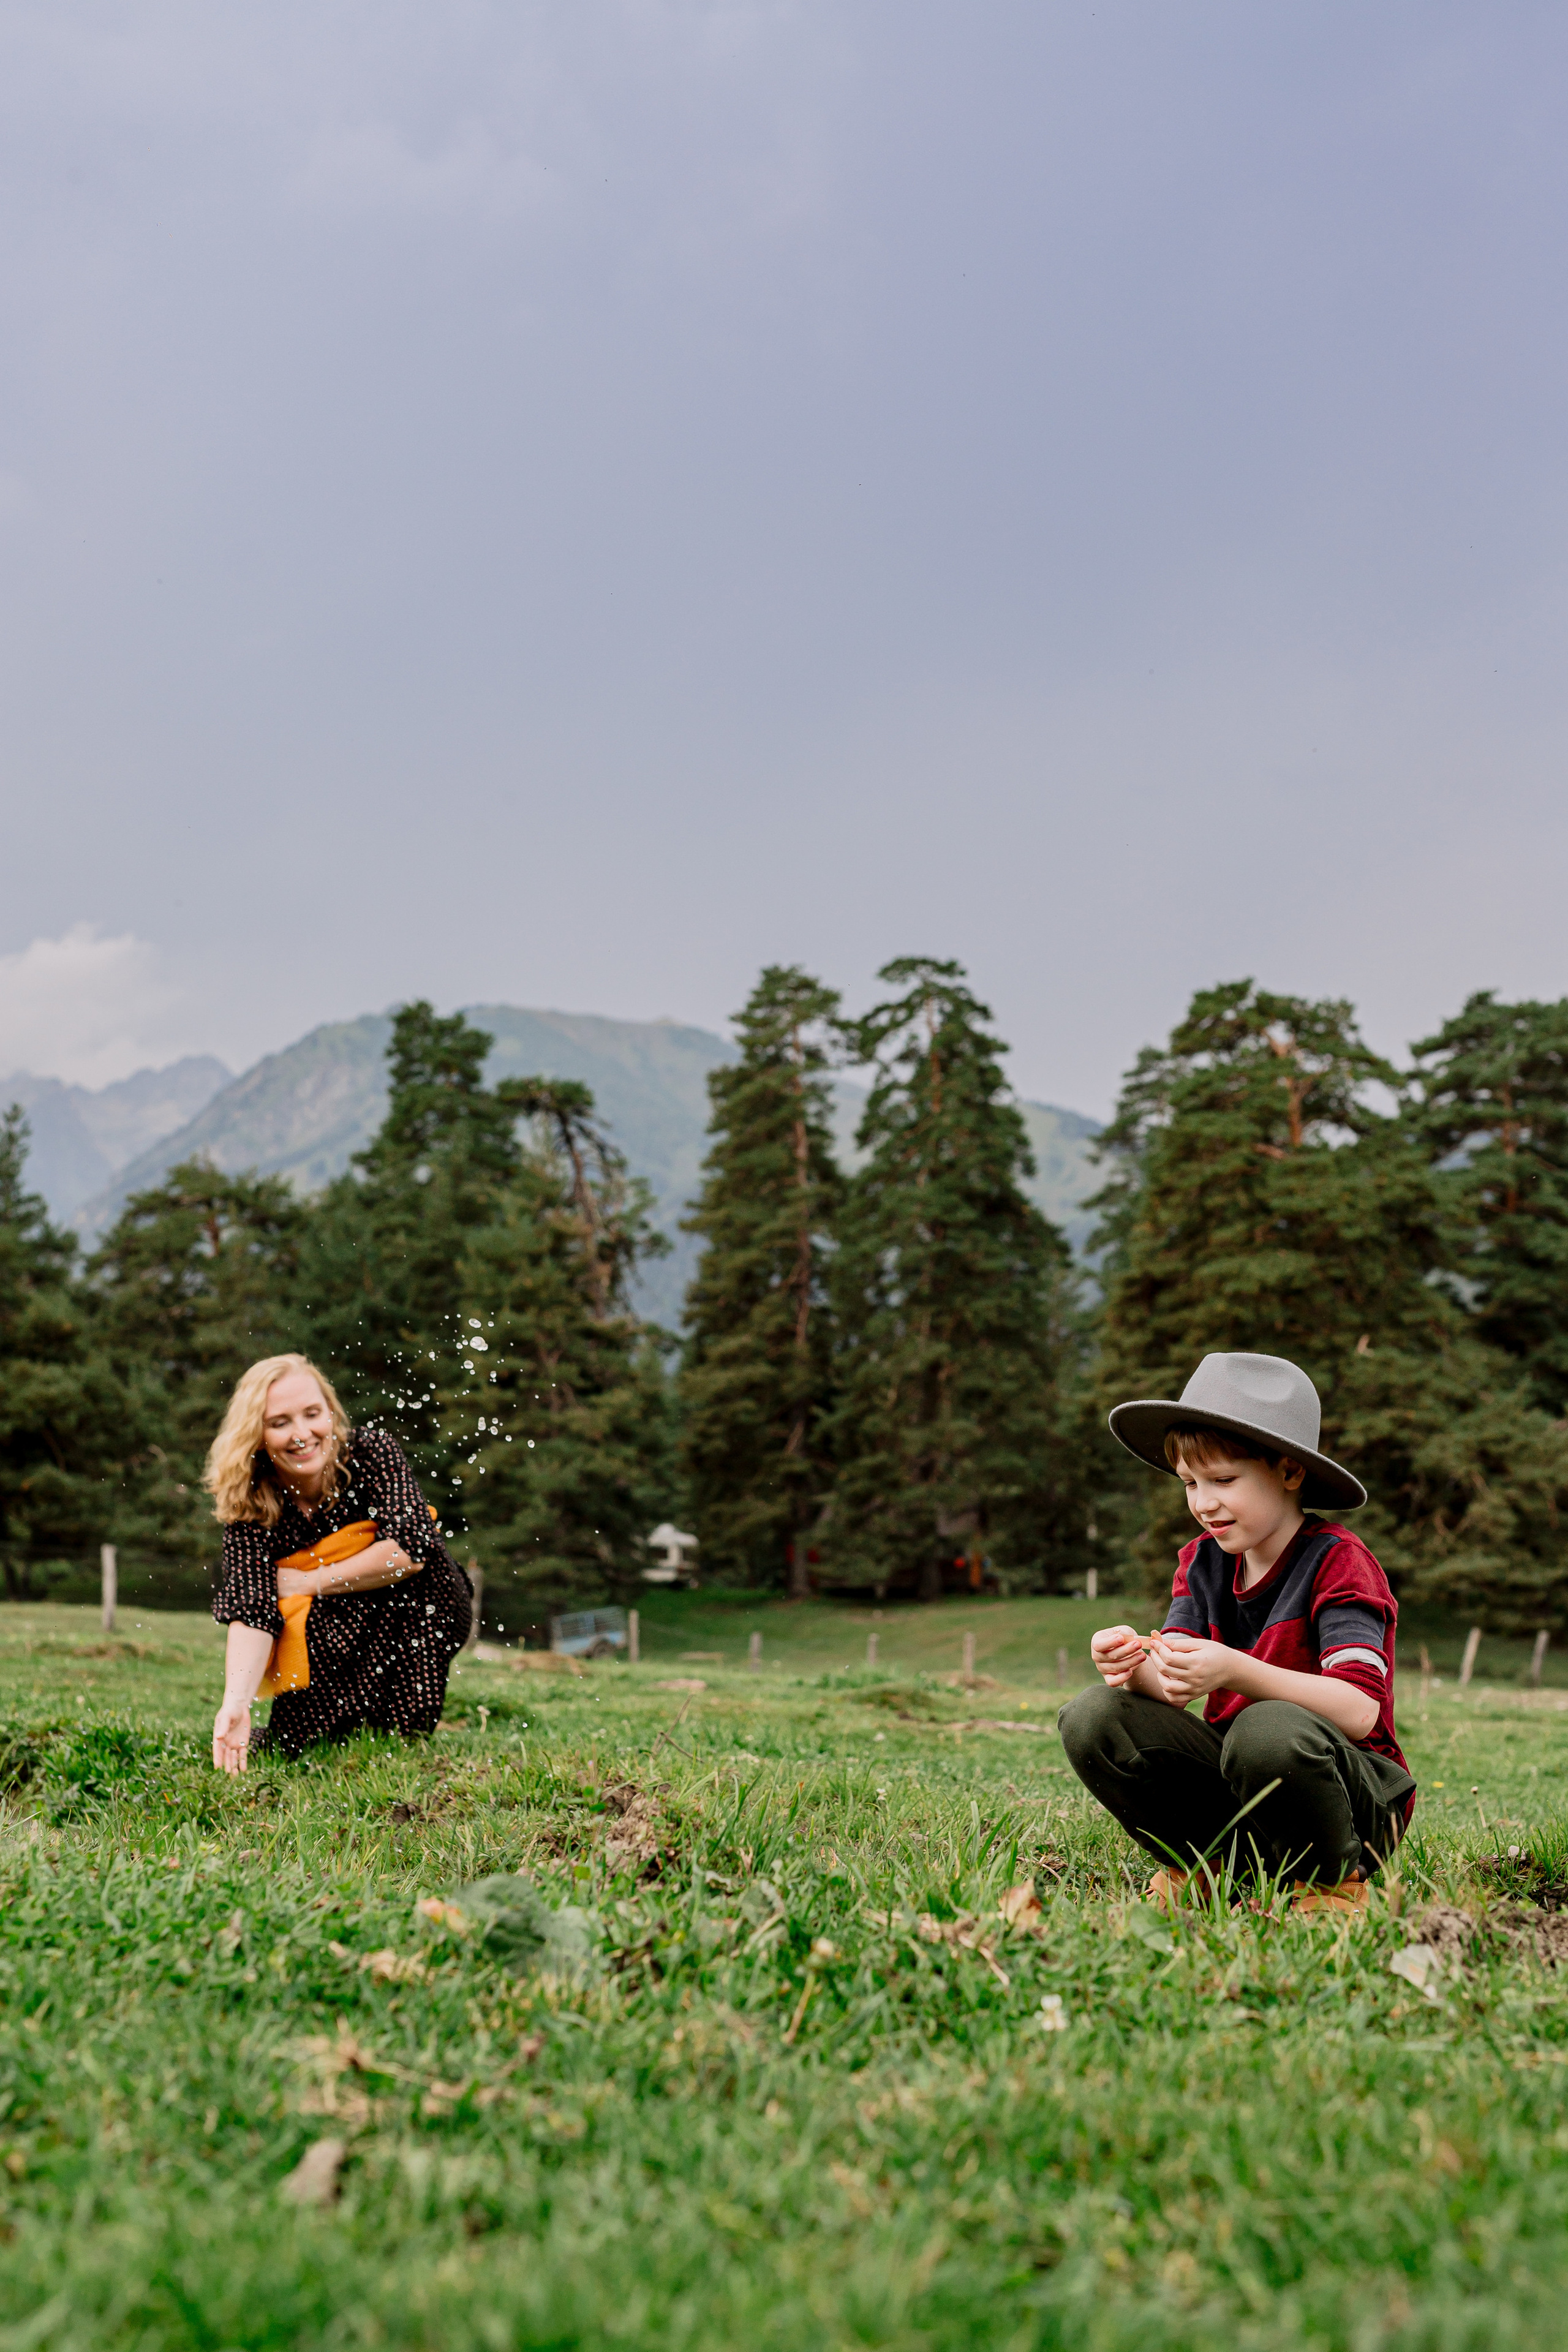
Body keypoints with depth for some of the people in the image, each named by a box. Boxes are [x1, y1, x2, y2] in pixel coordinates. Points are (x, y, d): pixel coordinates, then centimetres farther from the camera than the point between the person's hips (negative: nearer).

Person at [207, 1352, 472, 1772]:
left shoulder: (373, 1452, -19)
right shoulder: (247, 1507, -16)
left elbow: (411, 1551, -29)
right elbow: (250, 1612, -27)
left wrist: (309, 1582, -22)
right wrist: (235, 1703, -44)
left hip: (421, 1616, -1)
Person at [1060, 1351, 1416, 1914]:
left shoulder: (1336, 1561, -13)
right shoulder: (1202, 1561, 6)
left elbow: (1360, 1711, -26)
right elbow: (1173, 1692, -2)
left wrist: (1234, 1671, -38)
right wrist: (1137, 1669, -26)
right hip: (1237, 1781, 5)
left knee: (1269, 1730, -39)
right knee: (1092, 1717, -16)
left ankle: (1331, 1881, -10)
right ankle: (1200, 1867, 2)